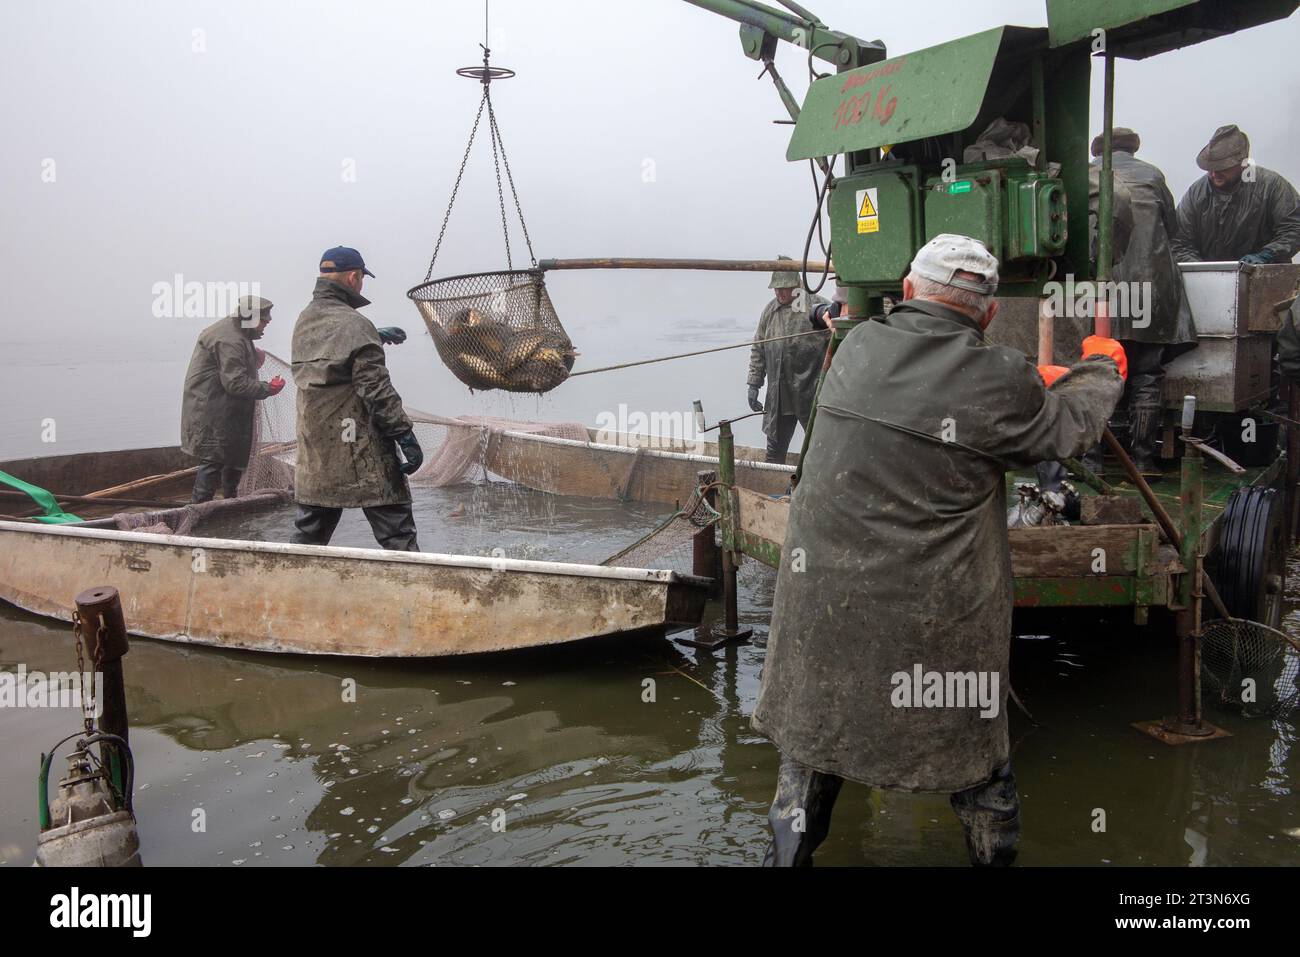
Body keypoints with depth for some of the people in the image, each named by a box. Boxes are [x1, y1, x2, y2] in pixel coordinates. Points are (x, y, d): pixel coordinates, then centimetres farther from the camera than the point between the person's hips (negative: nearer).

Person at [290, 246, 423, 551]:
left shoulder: (304, 322, 10)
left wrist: (377, 337, 35)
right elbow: (376, 390, -18)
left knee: (310, 531, 15)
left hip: (314, 451, 8)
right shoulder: (355, 325, -14)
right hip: (361, 451, -8)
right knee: (396, 530, -3)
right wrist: (405, 435, -14)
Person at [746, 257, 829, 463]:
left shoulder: (816, 306, -7)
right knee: (775, 448, 12)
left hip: (810, 395, -5)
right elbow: (758, 350, 16)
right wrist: (754, 384, 12)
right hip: (778, 396, 5)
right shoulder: (770, 310, 10)